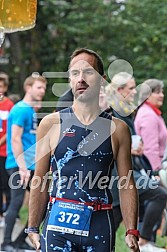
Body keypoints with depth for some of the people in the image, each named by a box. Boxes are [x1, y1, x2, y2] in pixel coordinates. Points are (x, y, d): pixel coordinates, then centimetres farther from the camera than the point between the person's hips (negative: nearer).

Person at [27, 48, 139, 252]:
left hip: (100, 226, 1)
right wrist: (33, 229, 4)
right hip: (59, 224, -1)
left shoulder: (117, 129, 7)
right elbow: (40, 181, 7)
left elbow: (127, 184, 7)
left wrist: (131, 232, 0)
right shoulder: (51, 124, 5)